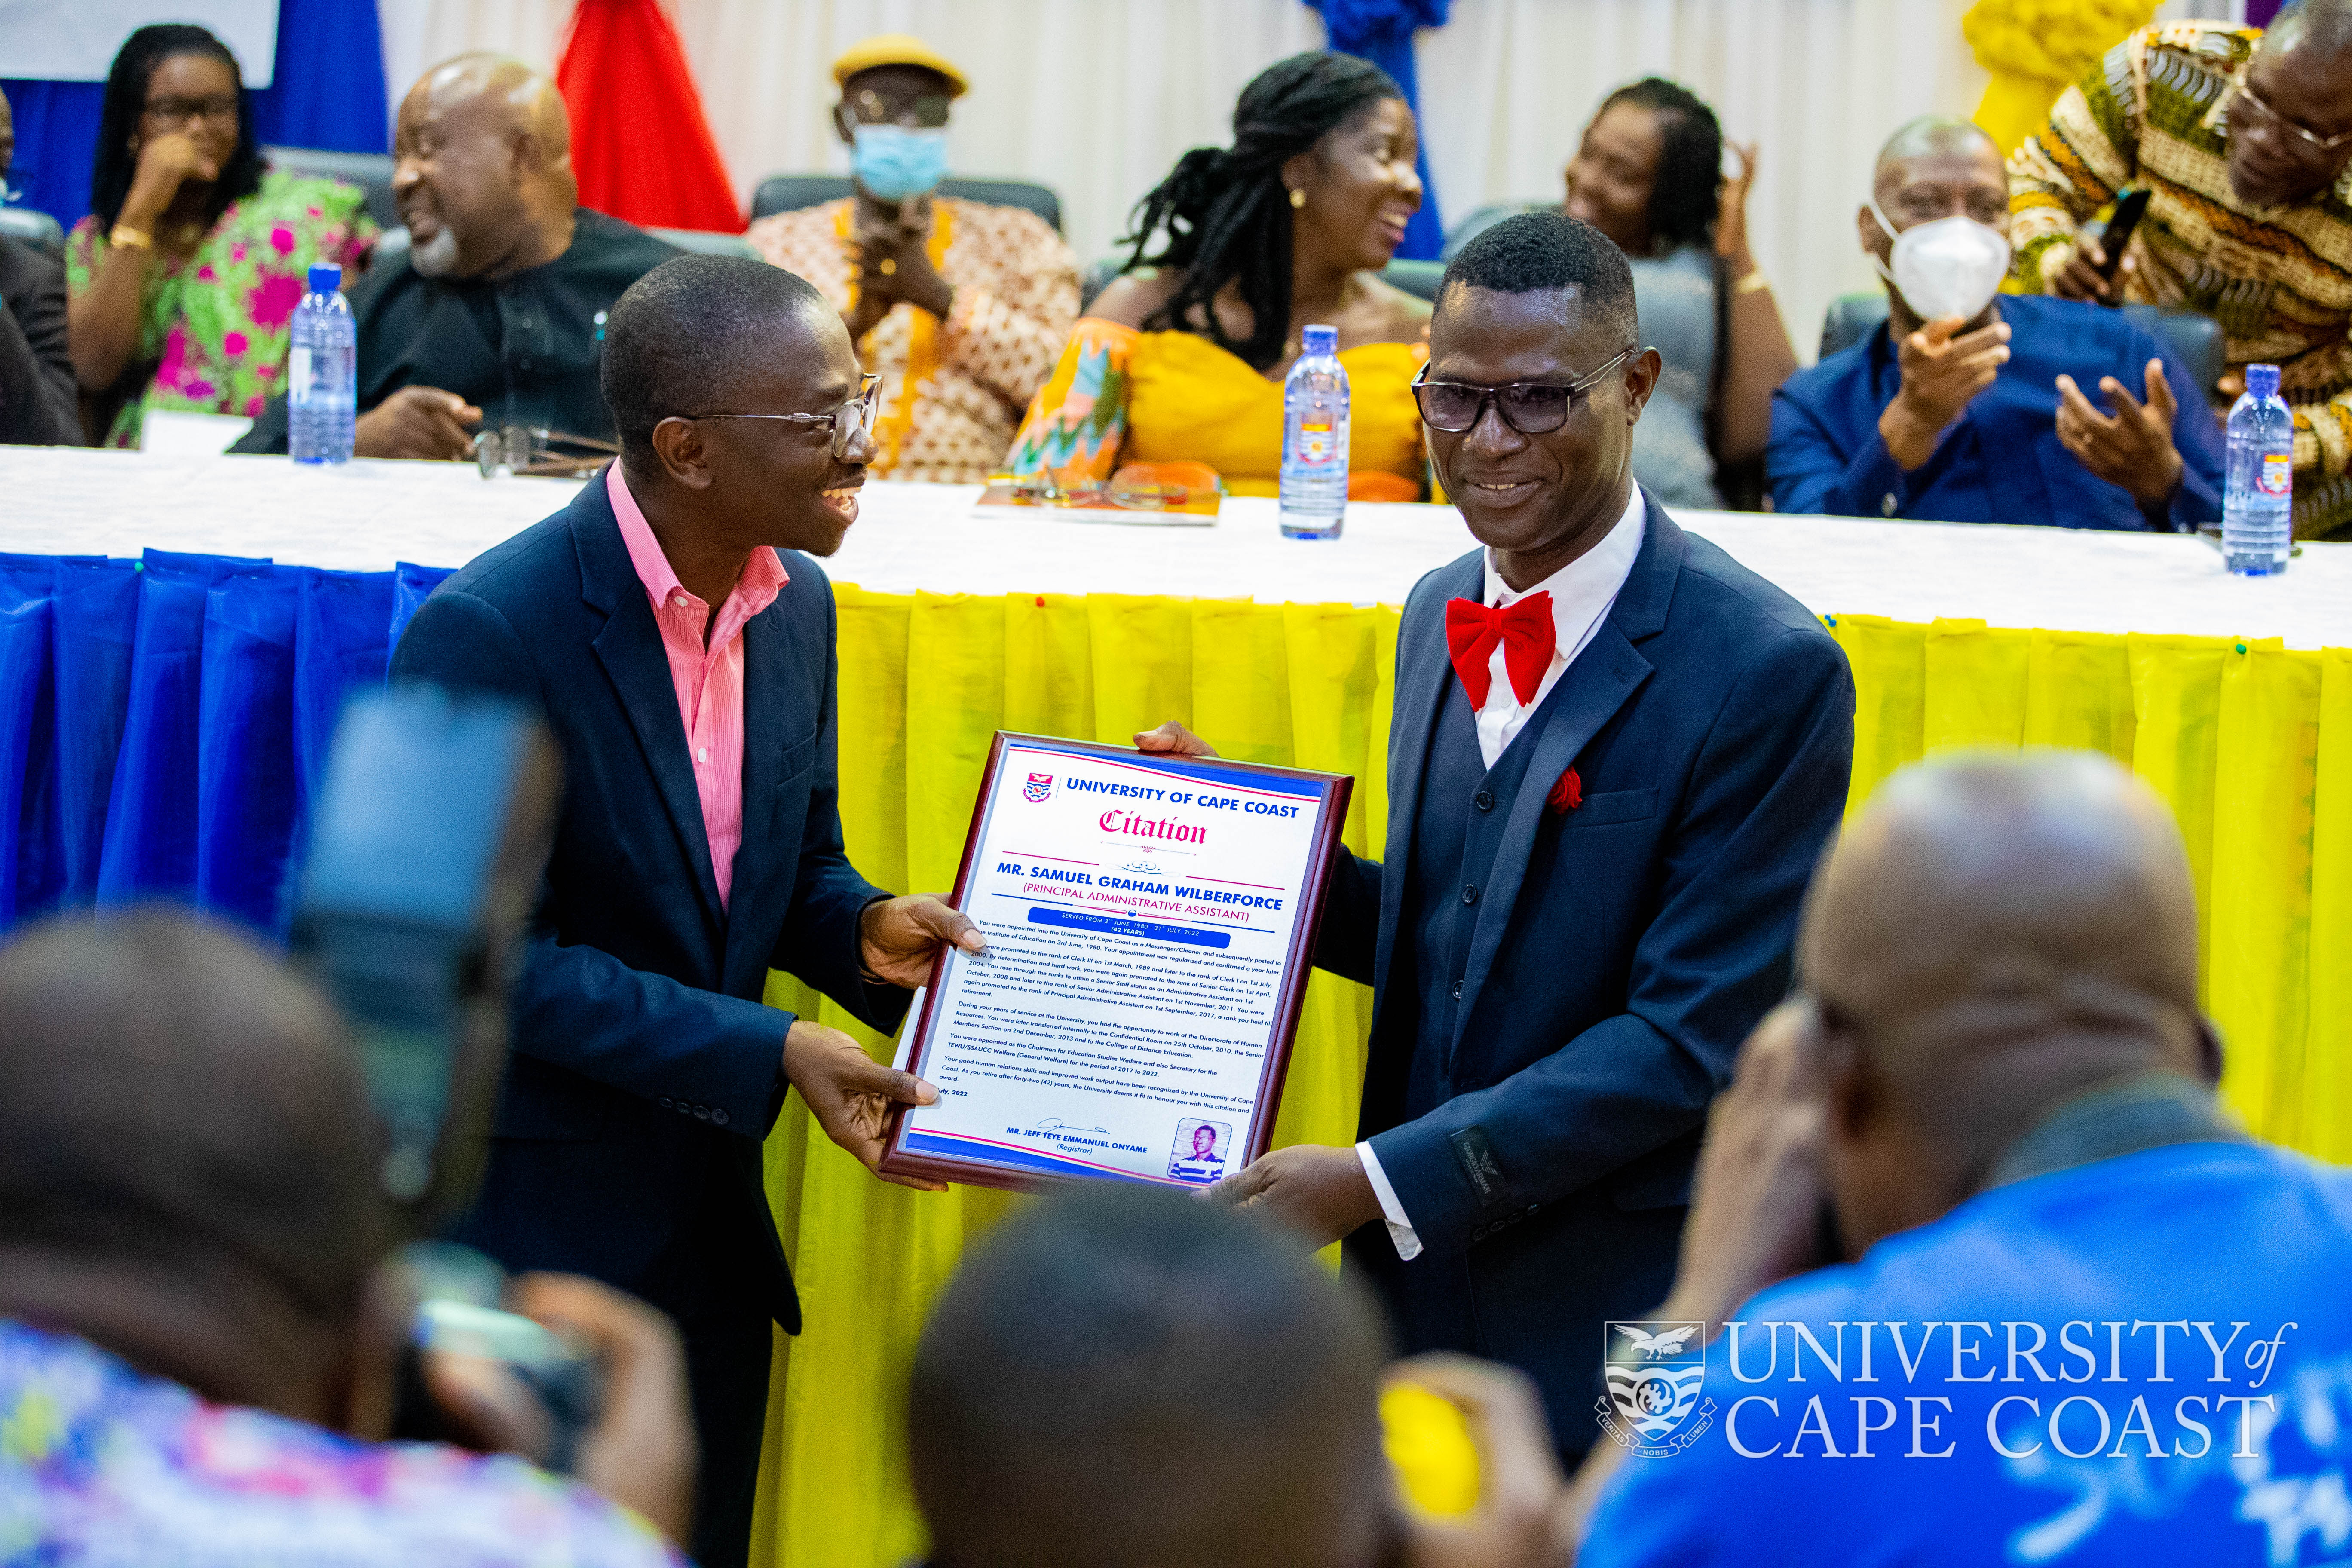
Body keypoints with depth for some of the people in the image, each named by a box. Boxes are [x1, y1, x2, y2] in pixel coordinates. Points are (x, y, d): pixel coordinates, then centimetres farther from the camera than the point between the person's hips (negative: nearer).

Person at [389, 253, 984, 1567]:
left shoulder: (794, 605, 3)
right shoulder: (488, 633, -20)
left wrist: (862, 931, -7)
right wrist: (768, 1056, -23)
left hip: (711, 1235, 7)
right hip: (521, 1236, -7)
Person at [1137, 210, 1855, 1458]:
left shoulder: (1767, 670, -16)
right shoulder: (1441, 614, 8)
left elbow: (1692, 1037, -19)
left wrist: (1378, 1181, -21)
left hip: (1619, 1340, -6)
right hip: (1417, 1301, 6)